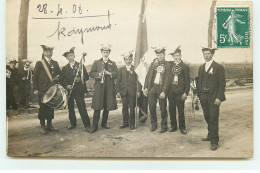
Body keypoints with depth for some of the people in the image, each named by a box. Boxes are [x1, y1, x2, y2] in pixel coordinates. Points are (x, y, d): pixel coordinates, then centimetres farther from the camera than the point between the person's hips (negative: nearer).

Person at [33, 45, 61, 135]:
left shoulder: (55, 63, 12)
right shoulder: (39, 63, 0)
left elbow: (59, 74, 17)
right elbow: (35, 77, -2)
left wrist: (57, 78, -5)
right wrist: (35, 89, -8)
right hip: (42, 90, -4)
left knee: (51, 107, 9)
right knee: (43, 107, 1)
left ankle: (49, 125, 19)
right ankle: (42, 126, 11)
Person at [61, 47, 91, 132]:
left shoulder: (80, 65, 5)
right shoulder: (65, 68, 12)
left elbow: (87, 77, 2)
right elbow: (62, 80, 11)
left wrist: (80, 79, -16)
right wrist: (66, 86, -8)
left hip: (79, 90, -3)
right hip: (69, 90, 3)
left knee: (82, 108, -7)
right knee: (70, 108, 8)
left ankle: (87, 125, -3)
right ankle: (72, 123, 22)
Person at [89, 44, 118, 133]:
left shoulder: (113, 63, 15)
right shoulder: (96, 62, 12)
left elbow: (116, 74, 4)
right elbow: (91, 73, 4)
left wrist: (109, 73, -14)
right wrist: (98, 74, -13)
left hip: (109, 88, 2)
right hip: (99, 87, -2)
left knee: (107, 107, 6)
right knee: (97, 107, -5)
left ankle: (104, 123, 21)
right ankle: (95, 126, 0)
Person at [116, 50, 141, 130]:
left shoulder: (135, 69, 5)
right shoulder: (121, 69, 11)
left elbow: (138, 80, 2)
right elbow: (118, 81, 9)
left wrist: (138, 91, -5)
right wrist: (118, 91, 1)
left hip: (132, 91, -2)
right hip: (123, 91, 2)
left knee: (132, 108, 0)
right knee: (124, 108, 7)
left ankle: (132, 124, 9)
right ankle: (125, 122, 19)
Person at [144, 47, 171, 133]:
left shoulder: (167, 65, -1)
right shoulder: (153, 64, 10)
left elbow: (167, 79, -6)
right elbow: (148, 76, 10)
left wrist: (164, 91, -14)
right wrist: (146, 87, 0)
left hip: (161, 88, -3)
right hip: (152, 87, 3)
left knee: (163, 108, 2)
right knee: (151, 107, 5)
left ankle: (164, 126, 16)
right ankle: (153, 124, 22)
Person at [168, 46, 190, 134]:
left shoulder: (185, 66, 1)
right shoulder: (171, 64, 10)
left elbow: (187, 81, -1)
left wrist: (186, 92, -7)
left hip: (180, 91, -4)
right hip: (171, 90, 4)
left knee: (181, 110, 0)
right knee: (171, 109, 8)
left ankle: (182, 127, 12)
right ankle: (173, 126, 21)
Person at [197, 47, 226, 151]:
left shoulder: (219, 67, -4)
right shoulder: (201, 67, 14)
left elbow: (222, 83, -7)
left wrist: (219, 97, -14)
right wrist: (199, 95, 10)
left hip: (213, 97, -5)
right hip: (203, 97, 5)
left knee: (213, 119, -5)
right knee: (207, 118, 11)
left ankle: (214, 141, 1)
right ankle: (210, 135, 27)